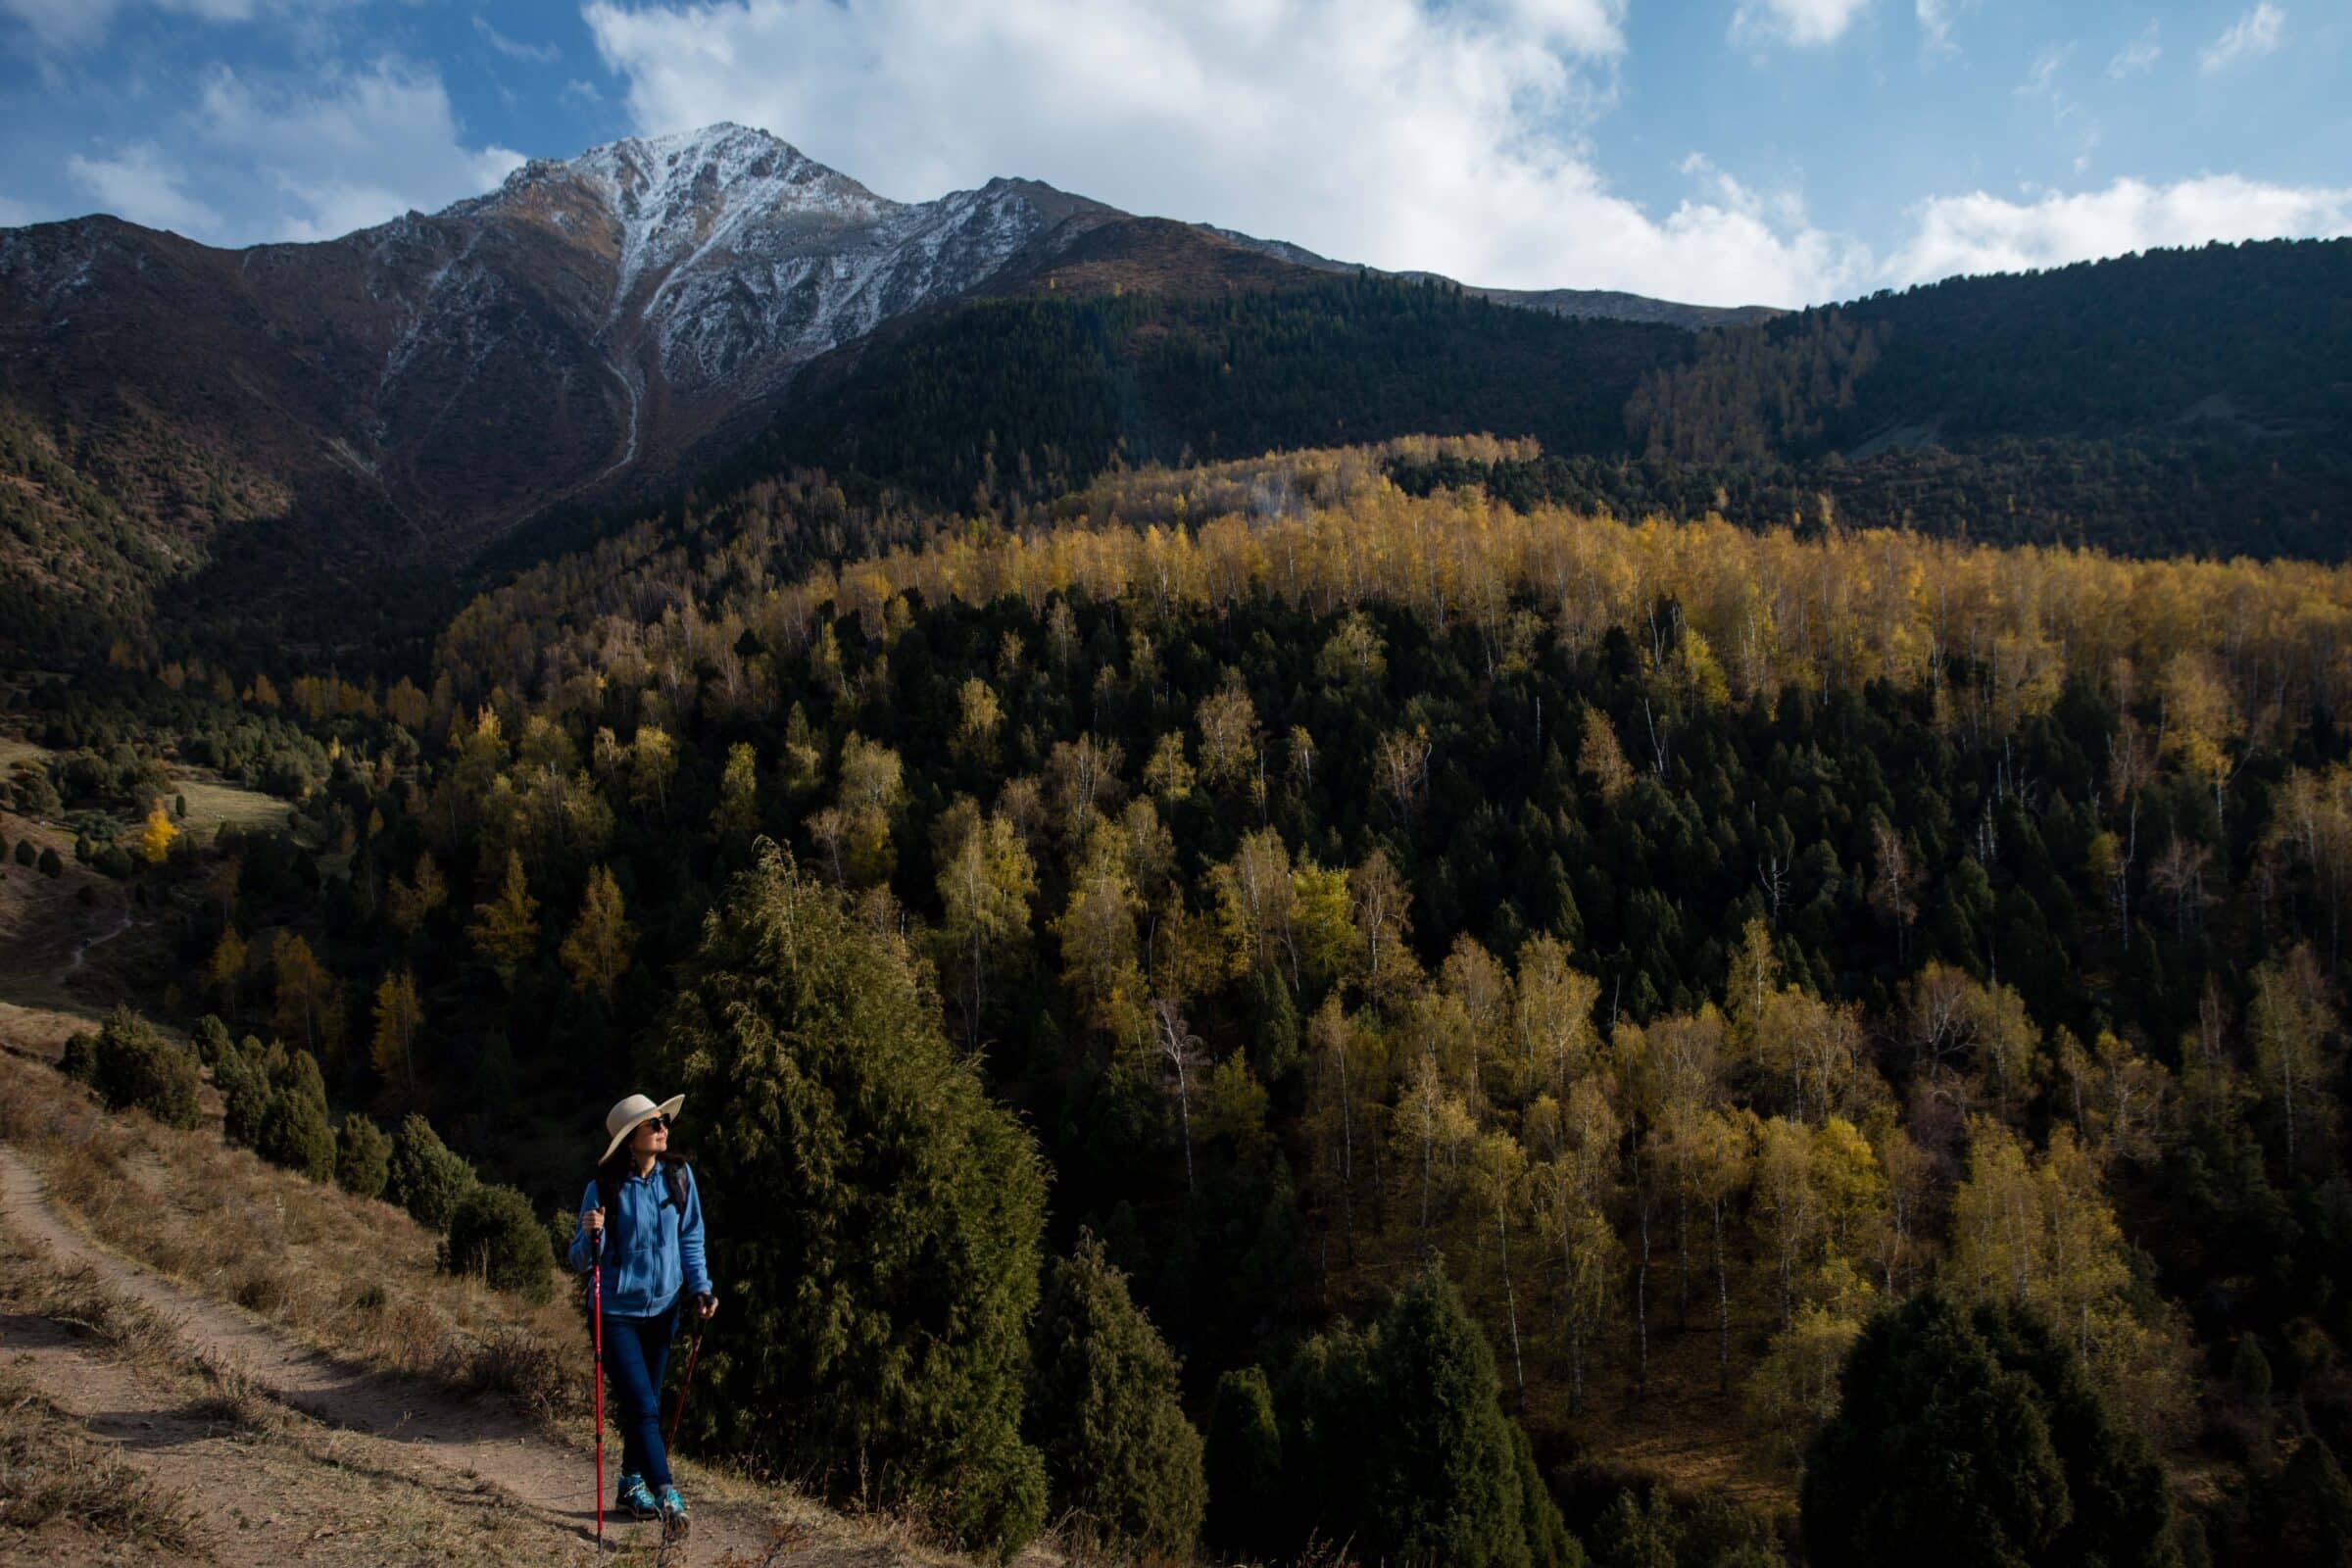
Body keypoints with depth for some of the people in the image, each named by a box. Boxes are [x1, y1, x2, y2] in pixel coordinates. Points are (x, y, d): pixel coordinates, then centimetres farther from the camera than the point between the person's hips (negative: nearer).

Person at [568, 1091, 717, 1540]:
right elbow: (579, 1263, -11)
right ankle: (669, 1501, -12)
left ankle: (631, 1487, 33)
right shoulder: (606, 1188, -16)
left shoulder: (678, 1175, -6)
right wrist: (590, 1235, -32)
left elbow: (690, 1237, 6)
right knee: (643, 1407, -11)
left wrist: (701, 1287, -4)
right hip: (617, 1312, -4)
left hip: (663, 1309, 4)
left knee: (648, 1404, 16)